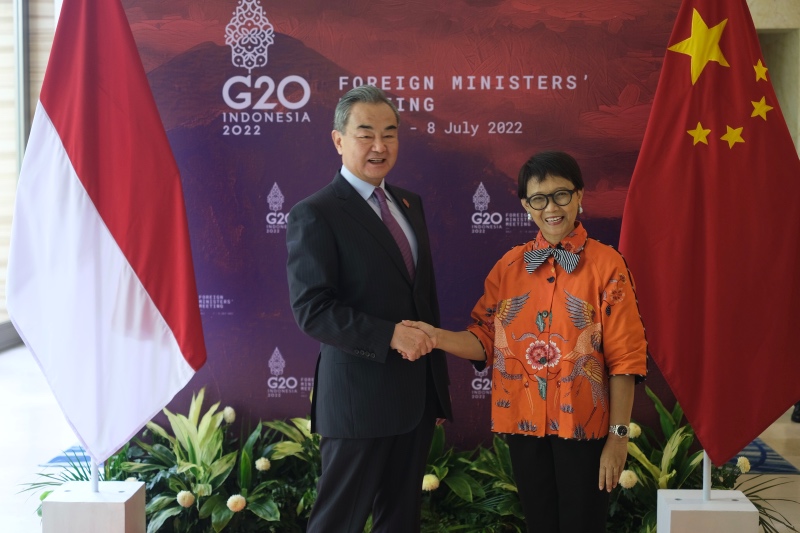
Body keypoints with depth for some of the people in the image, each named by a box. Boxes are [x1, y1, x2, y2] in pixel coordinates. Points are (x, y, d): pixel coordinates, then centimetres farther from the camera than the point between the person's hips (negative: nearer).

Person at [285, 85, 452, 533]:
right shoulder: (315, 215, -12)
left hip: (418, 395, 7)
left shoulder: (410, 203, 12)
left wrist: (438, 378, 17)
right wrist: (390, 335, -25)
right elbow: (312, 310, -19)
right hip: (360, 399, -7)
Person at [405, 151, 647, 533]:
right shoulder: (510, 265, 4)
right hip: (523, 421, 3)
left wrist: (618, 435, -11)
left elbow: (625, 357, -8)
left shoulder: (606, 264, -7)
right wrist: (438, 337, -16)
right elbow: (485, 340, 4)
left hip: (582, 425, -3)